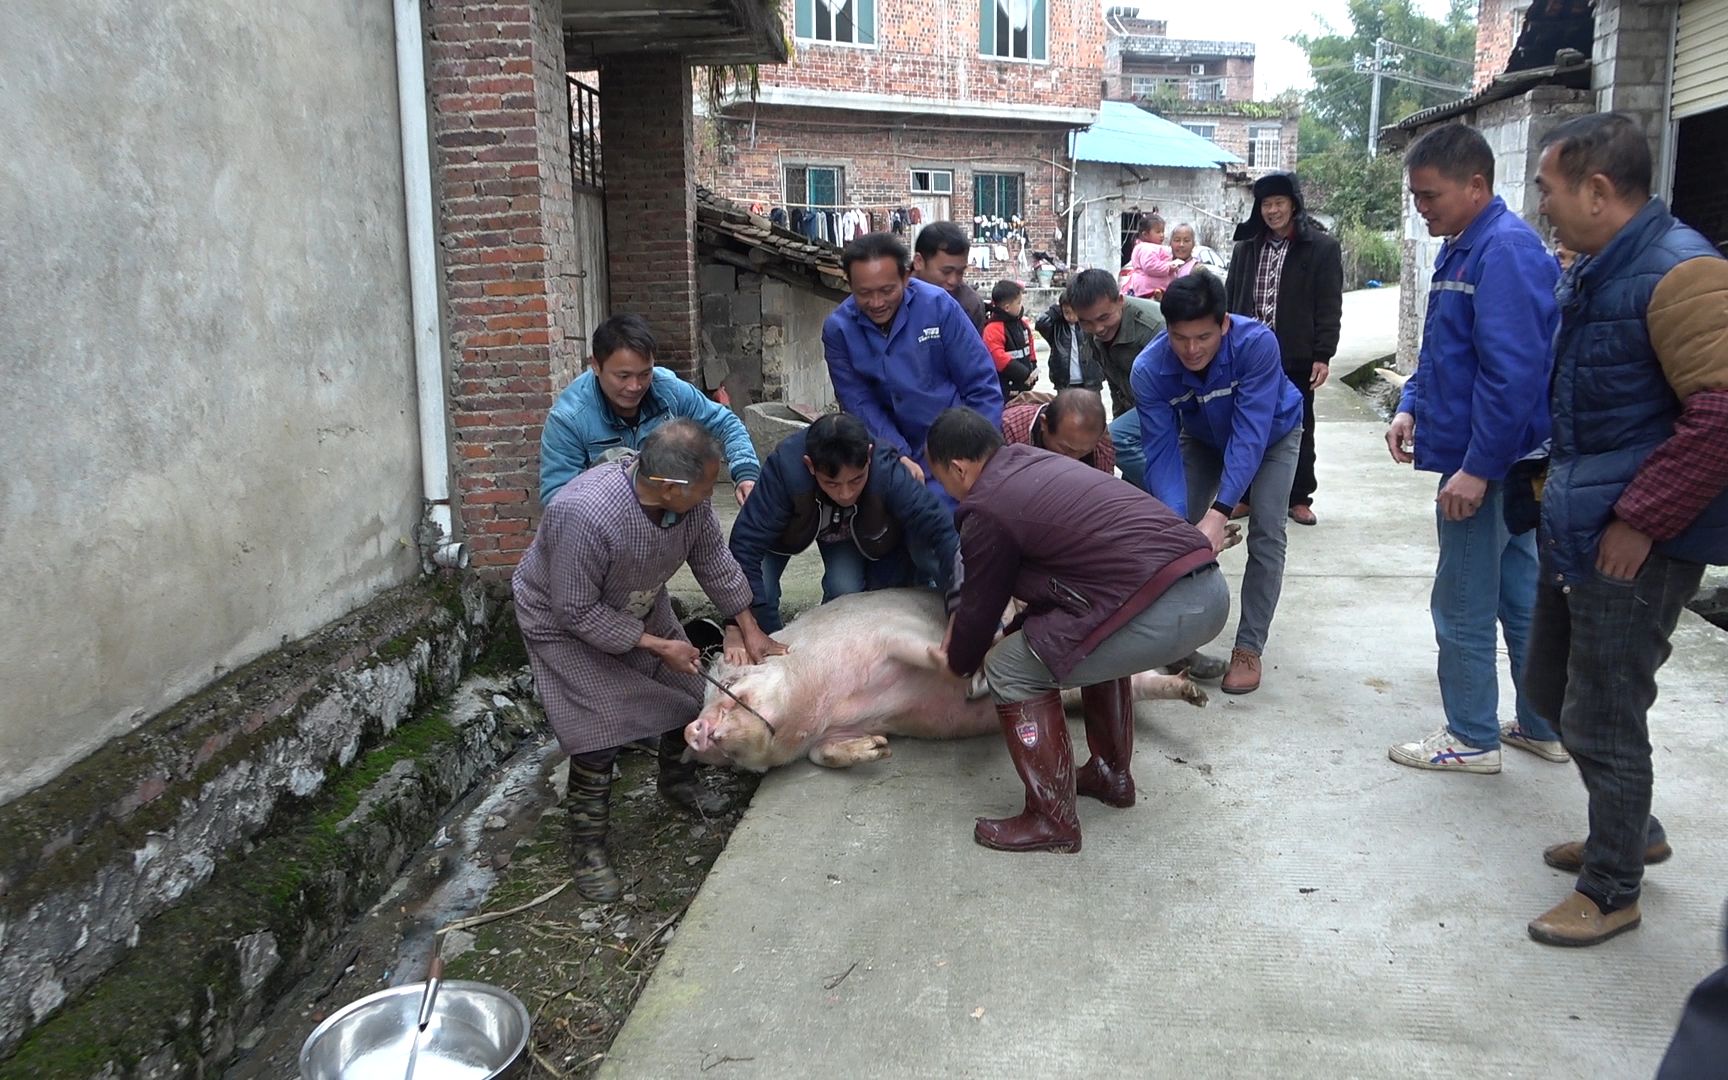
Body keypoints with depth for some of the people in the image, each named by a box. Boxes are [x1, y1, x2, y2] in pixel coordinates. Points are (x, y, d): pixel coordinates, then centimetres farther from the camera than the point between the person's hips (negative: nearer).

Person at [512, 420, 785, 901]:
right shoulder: (585, 515, -43)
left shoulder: (687, 495, -24)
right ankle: (586, 846, 8)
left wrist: (751, 631, -2)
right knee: (600, 733, -13)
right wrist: (658, 646, -27)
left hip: (638, 607, 7)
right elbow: (578, 613, -32)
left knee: (689, 690, 11)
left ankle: (678, 780, 39)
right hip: (565, 621, -6)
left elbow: (714, 562, -6)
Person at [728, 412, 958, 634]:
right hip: (794, 523, -1)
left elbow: (943, 532, -41)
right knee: (759, 588, -18)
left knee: (846, 588, -20)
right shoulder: (785, 467, -43)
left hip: (851, 530, 1)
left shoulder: (888, 471, -41)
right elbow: (746, 541, -43)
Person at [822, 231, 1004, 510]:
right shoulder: (838, 329, -6)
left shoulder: (938, 305, -11)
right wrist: (898, 456, -18)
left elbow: (982, 386, -7)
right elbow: (859, 403, -6)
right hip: (895, 458, 2)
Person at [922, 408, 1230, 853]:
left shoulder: (986, 512, -2)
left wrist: (958, 663, 31)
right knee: (1098, 640, 36)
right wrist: (1019, 630, 44)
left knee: (1012, 669, 5)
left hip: (1161, 610, -9)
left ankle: (1052, 820, 10)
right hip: (1211, 589, 9)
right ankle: (1111, 774, 41)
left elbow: (980, 606, 11)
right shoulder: (1037, 462, 24)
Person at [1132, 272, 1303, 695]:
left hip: (1272, 435, -2)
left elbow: (1250, 435, -44)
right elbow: (1161, 451, -33)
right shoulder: (1150, 369, -34)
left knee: (1266, 534, -14)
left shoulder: (1256, 343, -42)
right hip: (1203, 439, 2)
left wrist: (1219, 513, -53)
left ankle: (1249, 648, -6)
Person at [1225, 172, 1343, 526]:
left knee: (1298, 429, 8)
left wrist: (1323, 355, -10)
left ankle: (1299, 498, 18)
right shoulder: (1245, 247, 10)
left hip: (1296, 358, -3)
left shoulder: (1322, 248, -2)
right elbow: (1231, 299, 13)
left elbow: (1329, 307, -5)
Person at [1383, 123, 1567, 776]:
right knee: (1521, 595, 17)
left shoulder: (1506, 250, -19)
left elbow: (1512, 371, -25)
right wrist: (1412, 405, 6)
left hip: (1487, 466, -10)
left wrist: (1477, 467, -25)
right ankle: (1544, 727, 30)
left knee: (1462, 608, 1)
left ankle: (1472, 740, 15)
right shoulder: (1462, 249, 12)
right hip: (1506, 463, 10)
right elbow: (1444, 354, 22)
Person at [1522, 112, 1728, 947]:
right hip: (1576, 527, 10)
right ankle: (1631, 832, 39)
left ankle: (1612, 892, 20)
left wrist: (1639, 522, -23)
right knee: (1551, 689, 20)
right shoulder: (1592, 271, 12)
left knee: (1602, 719, 1)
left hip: (1635, 543, -10)